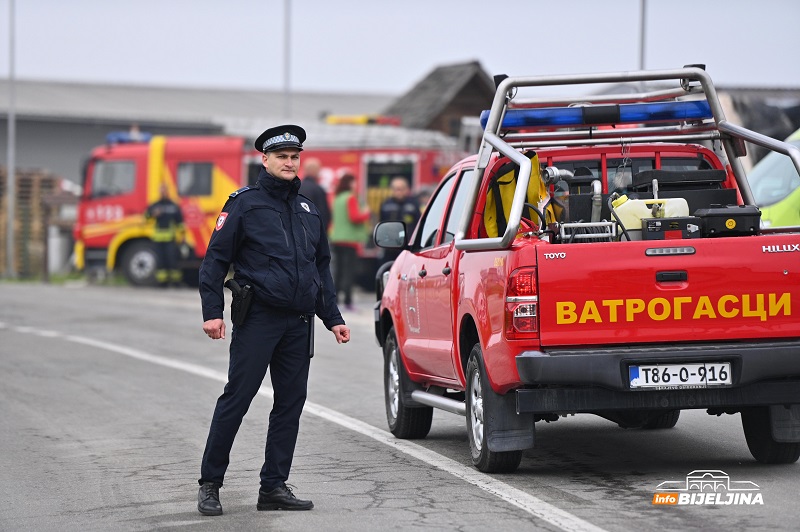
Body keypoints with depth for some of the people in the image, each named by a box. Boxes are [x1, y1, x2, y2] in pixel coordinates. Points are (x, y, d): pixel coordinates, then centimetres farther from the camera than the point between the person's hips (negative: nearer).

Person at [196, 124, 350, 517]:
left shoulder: (307, 210, 18)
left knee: (290, 404, 5)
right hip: (257, 318, -6)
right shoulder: (245, 204, 1)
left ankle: (274, 486, 10)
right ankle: (209, 485, 0)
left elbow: (322, 267, 25)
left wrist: (333, 318, 18)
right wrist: (212, 311, -12)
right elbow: (216, 259, -2)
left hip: (299, 323, 6)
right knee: (235, 400, -6)